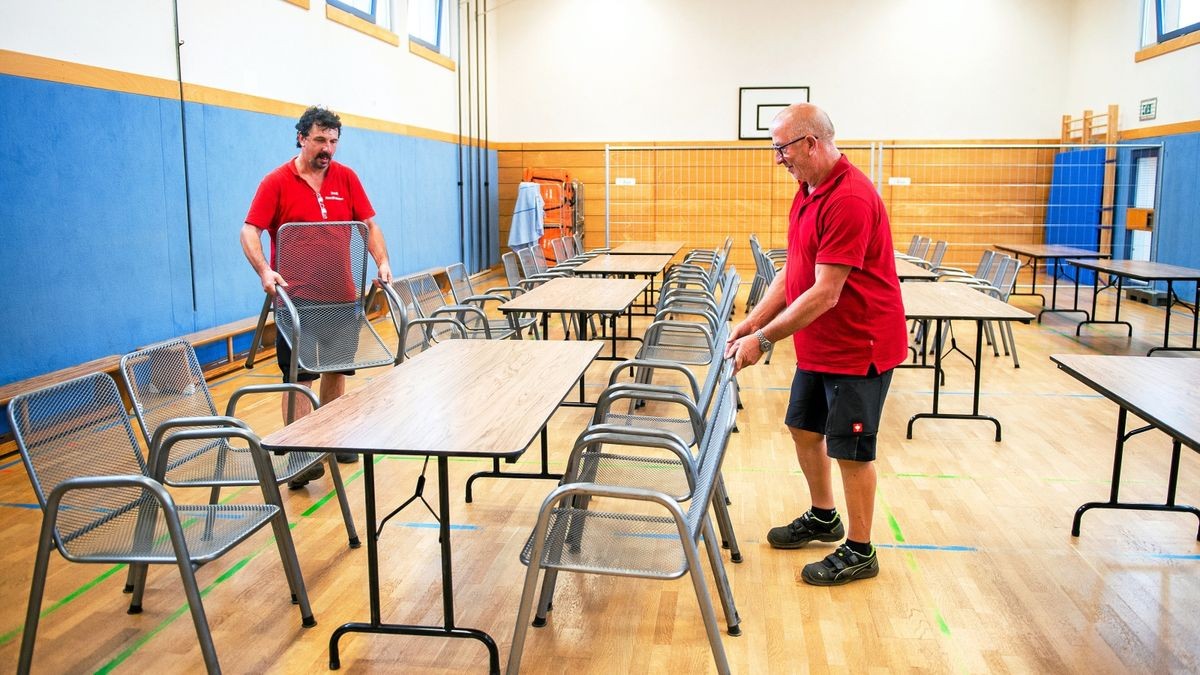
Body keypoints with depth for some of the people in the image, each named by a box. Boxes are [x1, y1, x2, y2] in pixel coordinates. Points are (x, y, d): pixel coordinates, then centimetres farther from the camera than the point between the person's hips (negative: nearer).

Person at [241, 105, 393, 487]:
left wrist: (382, 263, -10)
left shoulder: (346, 178, 6)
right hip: (295, 295, -4)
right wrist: (264, 271, -26)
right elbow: (250, 231, -10)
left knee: (337, 368, 13)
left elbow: (369, 225, 6)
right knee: (298, 375, -4)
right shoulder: (277, 182, -5)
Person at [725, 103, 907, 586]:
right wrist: (751, 322, 2)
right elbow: (792, 272, 9)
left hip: (859, 346, -10)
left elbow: (825, 293, -28)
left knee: (850, 448, 2)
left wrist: (765, 339, -24)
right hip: (819, 345, 10)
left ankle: (859, 551, 19)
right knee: (804, 428, 19)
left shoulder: (849, 199, -25)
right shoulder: (808, 192, 6)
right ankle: (823, 518, 39)